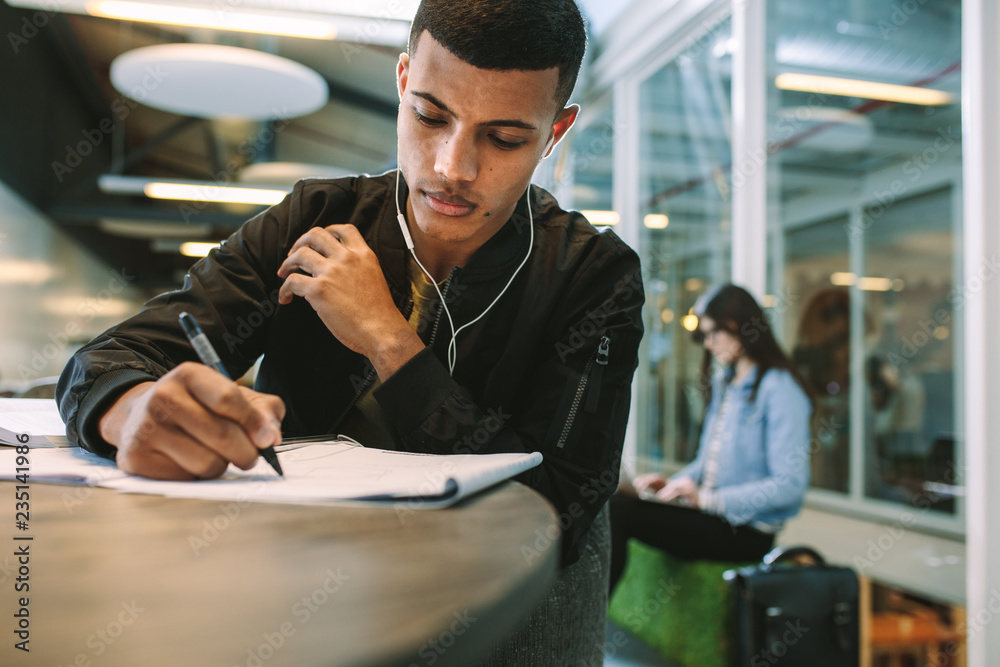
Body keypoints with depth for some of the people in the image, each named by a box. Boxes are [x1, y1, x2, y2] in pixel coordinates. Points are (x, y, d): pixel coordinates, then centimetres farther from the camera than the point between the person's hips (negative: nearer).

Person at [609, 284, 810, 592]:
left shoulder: (779, 389, -11)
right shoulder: (722, 384, 16)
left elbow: (790, 485, -17)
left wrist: (706, 498, -20)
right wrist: (672, 484, 3)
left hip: (745, 531, -8)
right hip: (711, 515, 8)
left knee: (619, 510, -24)